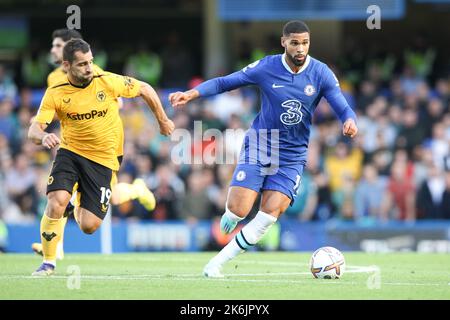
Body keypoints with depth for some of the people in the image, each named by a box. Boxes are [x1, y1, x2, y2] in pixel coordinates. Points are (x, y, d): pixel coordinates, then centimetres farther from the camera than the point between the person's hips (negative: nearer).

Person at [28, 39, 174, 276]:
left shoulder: (107, 82, -12)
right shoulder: (55, 94, -10)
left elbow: (145, 89, 4)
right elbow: (34, 129, -16)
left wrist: (163, 121, 12)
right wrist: (43, 137, -41)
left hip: (103, 160, 0)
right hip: (70, 152, 0)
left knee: (89, 227, -5)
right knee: (56, 202, -26)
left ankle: (81, 204, 36)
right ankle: (49, 262, -5)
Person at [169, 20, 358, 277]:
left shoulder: (321, 73, -7)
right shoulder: (266, 68, -9)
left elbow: (344, 109, -8)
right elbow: (224, 83, -3)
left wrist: (350, 122, -32)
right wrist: (192, 93, -16)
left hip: (292, 157, 1)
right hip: (258, 147, -1)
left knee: (269, 216, -15)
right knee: (237, 212, -15)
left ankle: (217, 263, -4)